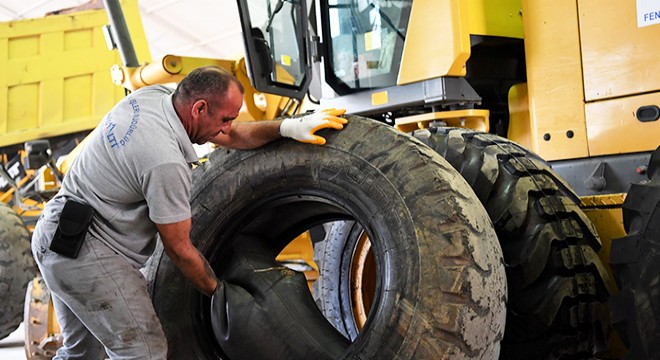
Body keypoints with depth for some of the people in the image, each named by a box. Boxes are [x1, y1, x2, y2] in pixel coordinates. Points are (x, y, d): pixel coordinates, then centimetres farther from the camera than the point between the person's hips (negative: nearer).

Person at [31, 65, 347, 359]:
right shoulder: (166, 162, -27)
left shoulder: (155, 94, -1)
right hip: (87, 252, -10)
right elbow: (178, 248, -16)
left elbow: (231, 137, 10)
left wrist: (288, 127, -2)